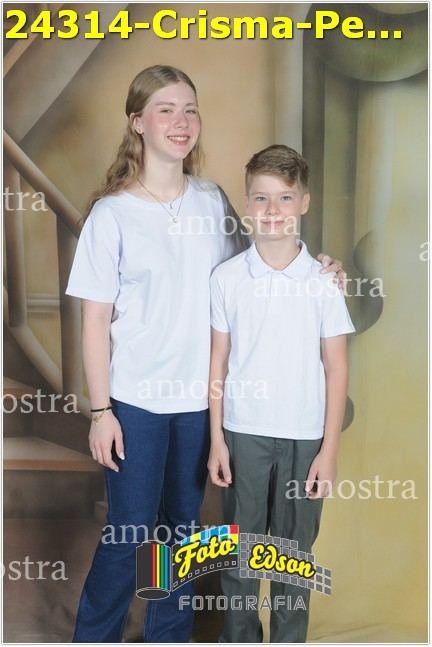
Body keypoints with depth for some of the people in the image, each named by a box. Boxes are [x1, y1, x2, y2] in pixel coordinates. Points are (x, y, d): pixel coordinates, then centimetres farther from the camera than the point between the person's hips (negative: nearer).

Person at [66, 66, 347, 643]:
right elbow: (95, 321, -7)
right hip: (135, 400, -3)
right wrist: (101, 410, -8)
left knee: (184, 526, 18)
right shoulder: (113, 213, -10)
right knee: (127, 532, 7)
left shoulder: (214, 201, 1)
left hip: (200, 397, 4)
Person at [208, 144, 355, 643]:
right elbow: (218, 362, 2)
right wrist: (216, 439, 0)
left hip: (304, 437, 0)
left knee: (295, 550, 13)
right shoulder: (227, 277, -3)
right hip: (243, 433, 1)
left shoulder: (324, 280, -5)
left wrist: (329, 449, -4)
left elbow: (336, 369, -1)